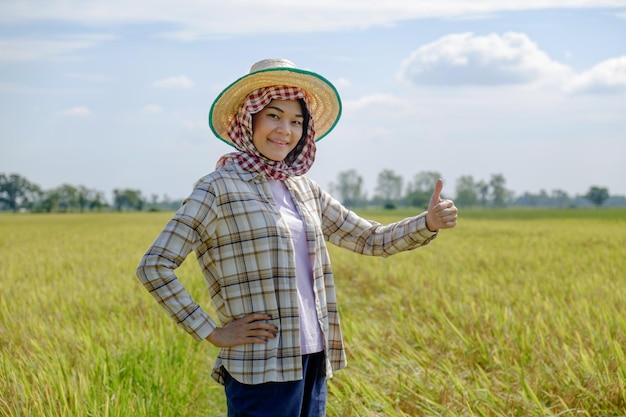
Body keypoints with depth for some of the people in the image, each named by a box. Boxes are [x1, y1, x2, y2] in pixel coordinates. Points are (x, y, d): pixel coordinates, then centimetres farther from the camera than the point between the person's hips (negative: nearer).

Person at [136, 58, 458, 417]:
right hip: (262, 370, -7)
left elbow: (372, 240, 16)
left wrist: (428, 223, -1)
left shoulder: (305, 190, 11)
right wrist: (211, 332, -13)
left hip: (314, 362, 7)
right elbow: (154, 266, -12)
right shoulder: (220, 189, -8)